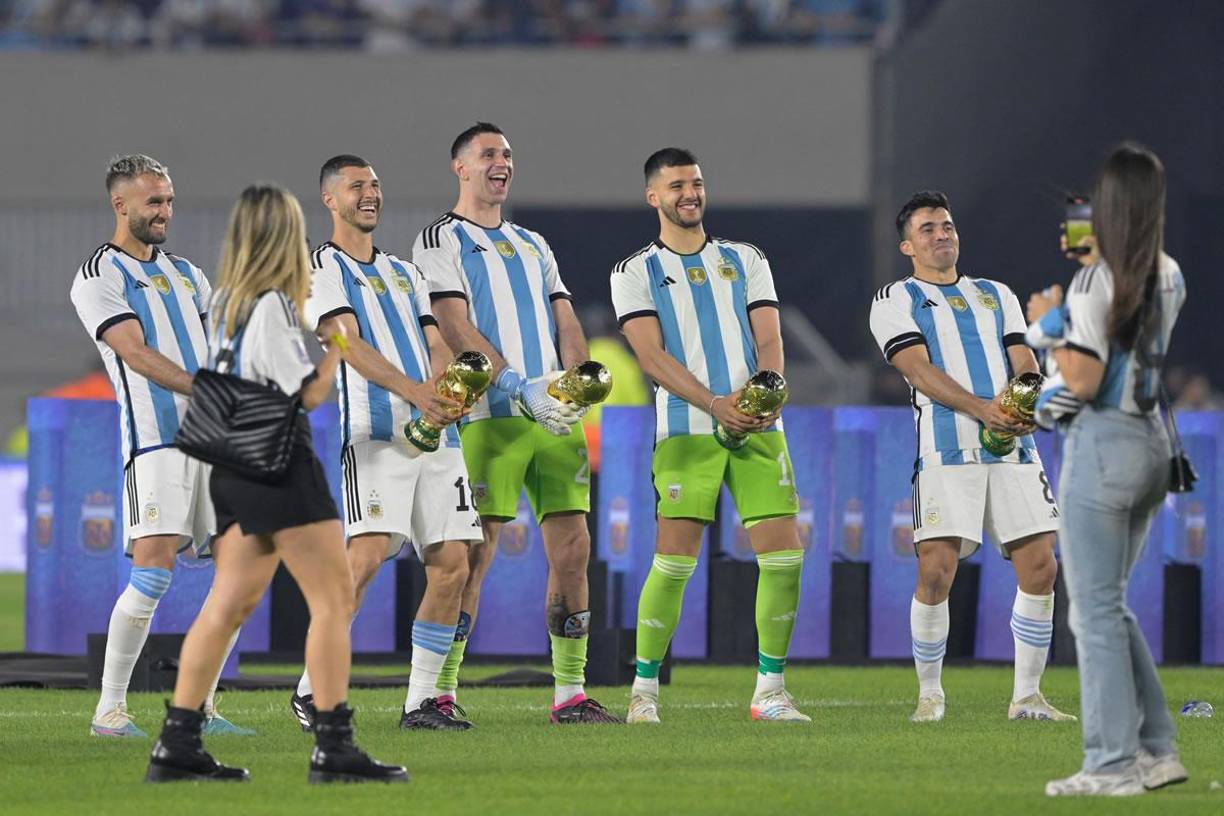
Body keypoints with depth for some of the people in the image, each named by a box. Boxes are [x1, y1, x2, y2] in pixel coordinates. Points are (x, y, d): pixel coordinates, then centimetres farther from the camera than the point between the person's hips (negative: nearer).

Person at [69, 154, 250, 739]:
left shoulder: (185, 274, 22)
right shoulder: (97, 278, 0)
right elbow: (136, 353, -13)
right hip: (155, 441, -7)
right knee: (153, 572, -17)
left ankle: (200, 707, 8)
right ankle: (109, 708, -9)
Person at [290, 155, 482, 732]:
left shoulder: (404, 273, 25)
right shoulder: (322, 268, 3)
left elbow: (435, 345, 16)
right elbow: (348, 342, -11)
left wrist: (450, 388, -9)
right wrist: (413, 391, -25)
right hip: (375, 435, -7)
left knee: (451, 566, -1)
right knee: (366, 556, -19)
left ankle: (421, 699, 5)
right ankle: (311, 689, -11)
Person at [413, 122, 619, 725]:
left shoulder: (533, 245, 24)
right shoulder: (441, 241, 3)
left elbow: (564, 321, 17)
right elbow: (455, 329, -8)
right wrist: (520, 387, -18)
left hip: (555, 418, 6)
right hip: (490, 417, -6)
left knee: (571, 550, 1)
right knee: (473, 556, -9)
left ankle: (570, 694, 4)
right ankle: (440, 692, -4)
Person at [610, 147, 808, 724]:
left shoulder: (746, 261, 17)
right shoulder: (636, 272, 7)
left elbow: (769, 341, 9)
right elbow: (652, 355, -4)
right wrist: (715, 405, -17)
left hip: (757, 426, 3)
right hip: (685, 430, -3)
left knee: (783, 554, -6)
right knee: (675, 561, -9)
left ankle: (770, 691, 3)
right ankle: (644, 690, 4)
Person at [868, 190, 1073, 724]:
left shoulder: (996, 296, 25)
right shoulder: (896, 300, 9)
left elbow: (1023, 361, 13)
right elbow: (919, 368, -5)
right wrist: (981, 409, -19)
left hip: (1013, 446, 4)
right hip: (946, 451, -4)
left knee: (1039, 568, -4)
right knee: (936, 572, -13)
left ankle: (1026, 695, 6)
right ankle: (929, 695, 2)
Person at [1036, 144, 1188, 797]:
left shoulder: (1095, 283, -16)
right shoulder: (1170, 279, 7)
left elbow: (1082, 381, -18)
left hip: (1103, 443, -8)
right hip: (1154, 444, 8)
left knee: (1096, 609, -1)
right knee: (1110, 604, 18)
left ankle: (1112, 763, -2)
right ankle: (1157, 749, 15)